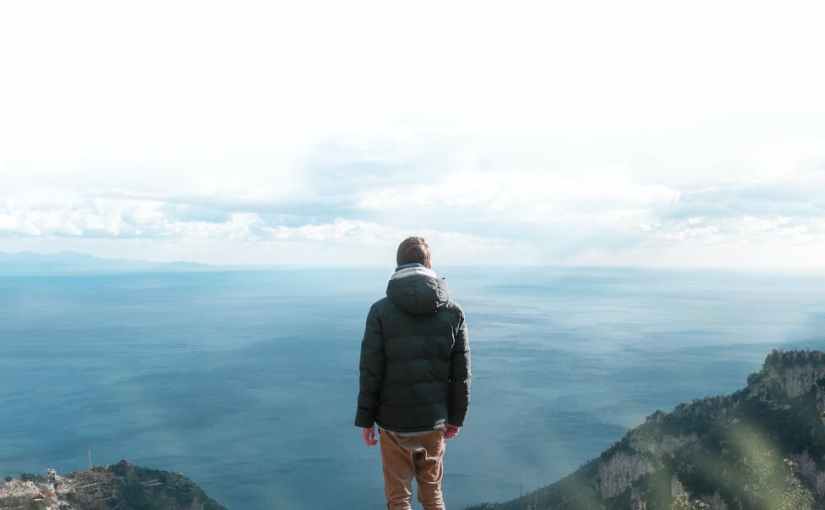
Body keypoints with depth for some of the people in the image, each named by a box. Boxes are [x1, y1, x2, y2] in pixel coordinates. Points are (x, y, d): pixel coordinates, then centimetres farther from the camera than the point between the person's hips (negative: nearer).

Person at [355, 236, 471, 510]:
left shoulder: (381, 310, -10)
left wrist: (365, 419, 0)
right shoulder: (453, 311, -4)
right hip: (434, 422, 2)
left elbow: (370, 371, -10)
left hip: (394, 422, -2)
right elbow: (461, 374, -2)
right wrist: (456, 417, 9)